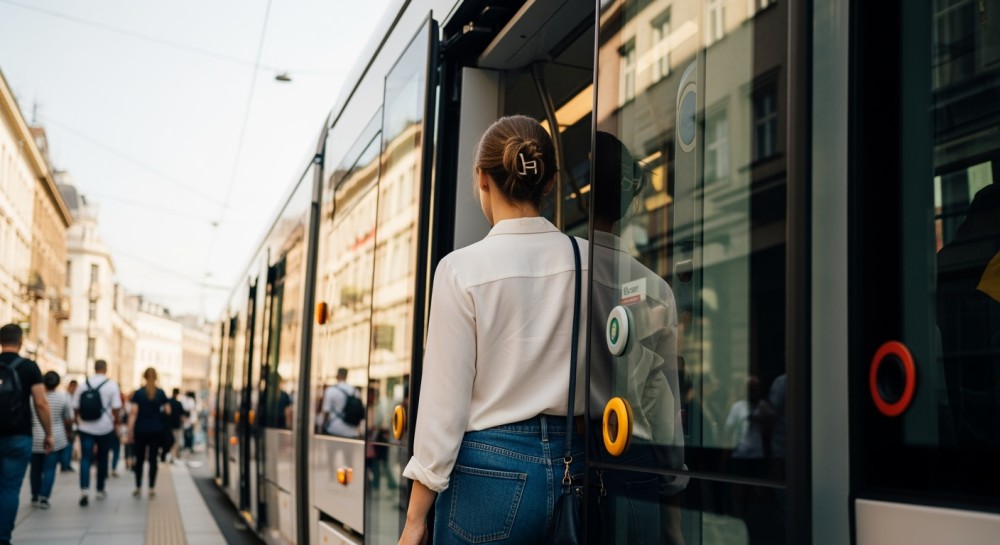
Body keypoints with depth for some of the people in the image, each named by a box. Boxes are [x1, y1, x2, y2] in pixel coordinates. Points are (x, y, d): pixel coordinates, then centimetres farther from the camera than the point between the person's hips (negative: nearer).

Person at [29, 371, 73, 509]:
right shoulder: (63, 397, -5)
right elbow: (69, 420, -1)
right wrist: (67, 431, 18)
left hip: (35, 440, 2)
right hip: (56, 440, -1)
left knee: (36, 469, 15)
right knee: (49, 469, 0)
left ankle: (35, 497, 24)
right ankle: (44, 498, -6)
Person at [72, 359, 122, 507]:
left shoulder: (83, 384, 2)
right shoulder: (111, 385, -6)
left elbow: (76, 407, 6)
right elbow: (116, 408, -9)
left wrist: (79, 422, 20)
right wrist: (116, 424, 6)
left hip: (86, 428, 1)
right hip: (105, 428, -1)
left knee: (85, 458, -3)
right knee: (102, 459, 14)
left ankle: (84, 490, -22)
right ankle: (100, 490, 23)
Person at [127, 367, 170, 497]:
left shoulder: (138, 393, -2)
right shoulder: (161, 393, 0)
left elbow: (133, 413, -8)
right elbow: (168, 411, 0)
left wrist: (130, 431, -7)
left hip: (141, 430, 0)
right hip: (156, 431, 0)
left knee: (139, 459, 10)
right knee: (153, 459, 5)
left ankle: (138, 488, 11)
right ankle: (152, 488, 3)